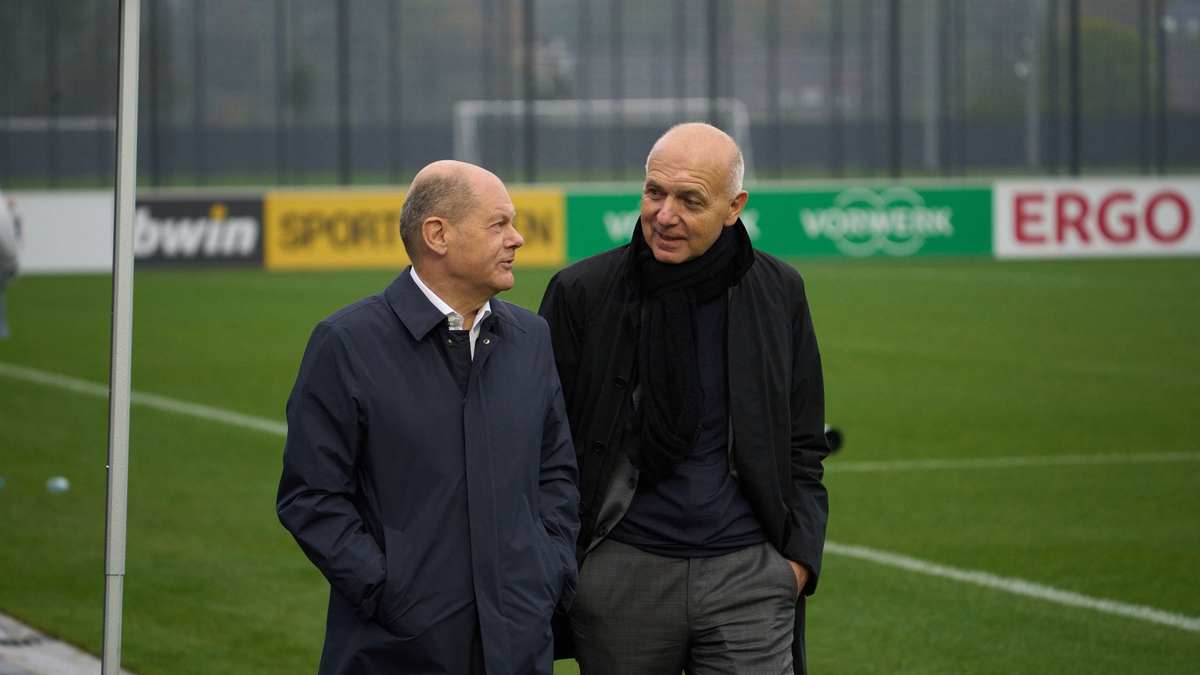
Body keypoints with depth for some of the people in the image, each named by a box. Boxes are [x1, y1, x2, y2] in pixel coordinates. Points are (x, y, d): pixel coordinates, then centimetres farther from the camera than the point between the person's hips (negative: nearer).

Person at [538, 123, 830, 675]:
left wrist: (799, 556, 2)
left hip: (748, 570, 0)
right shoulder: (580, 293, -1)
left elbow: (803, 444, 12)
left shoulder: (778, 293, 5)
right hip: (623, 572, 0)